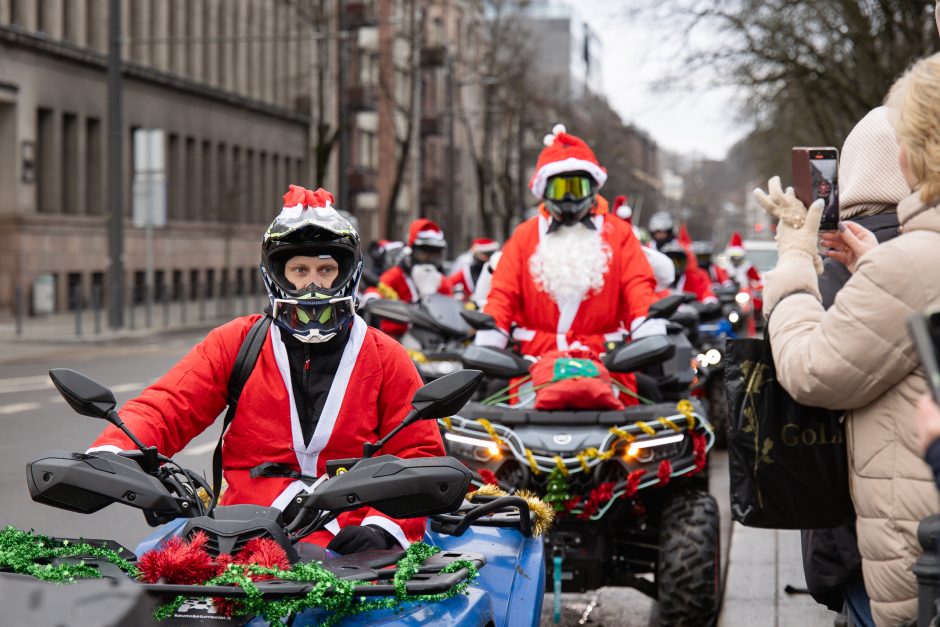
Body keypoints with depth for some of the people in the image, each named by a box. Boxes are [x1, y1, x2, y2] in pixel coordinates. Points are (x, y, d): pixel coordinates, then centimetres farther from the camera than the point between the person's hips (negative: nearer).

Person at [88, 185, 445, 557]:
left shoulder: (386, 359, 14)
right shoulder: (234, 344, 15)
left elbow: (419, 453, 9)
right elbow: (167, 408, 5)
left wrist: (383, 527, -9)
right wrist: (111, 453, -16)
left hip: (347, 544, -1)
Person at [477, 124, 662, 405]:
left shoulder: (617, 233, 15)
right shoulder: (525, 236, 16)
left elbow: (637, 286, 6)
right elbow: (503, 292, 10)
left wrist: (649, 333, -11)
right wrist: (487, 344, -4)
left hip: (604, 359, 0)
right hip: (536, 358, 0)